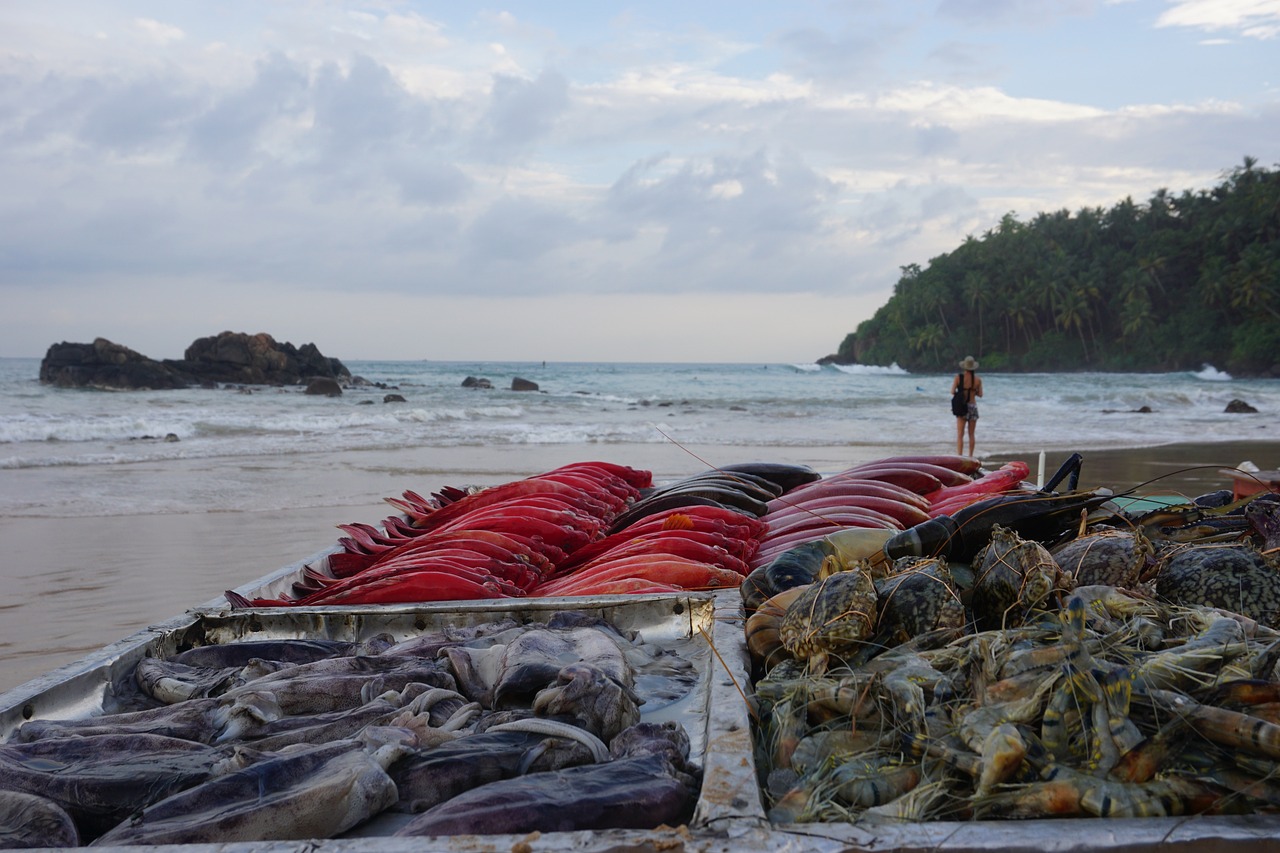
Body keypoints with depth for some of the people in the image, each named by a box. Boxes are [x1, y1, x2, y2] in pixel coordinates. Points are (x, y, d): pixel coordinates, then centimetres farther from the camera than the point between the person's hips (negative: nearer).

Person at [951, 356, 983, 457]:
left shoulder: (958, 377, -8)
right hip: (973, 407, 2)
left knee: (960, 435, -4)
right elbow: (980, 394, 2)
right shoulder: (978, 379, -3)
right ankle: (970, 457, 20)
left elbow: (952, 392, -12)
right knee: (971, 435, 14)